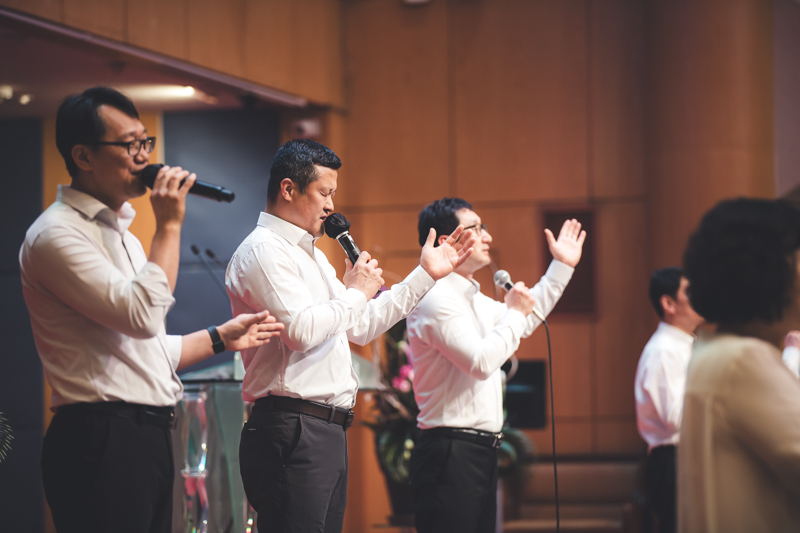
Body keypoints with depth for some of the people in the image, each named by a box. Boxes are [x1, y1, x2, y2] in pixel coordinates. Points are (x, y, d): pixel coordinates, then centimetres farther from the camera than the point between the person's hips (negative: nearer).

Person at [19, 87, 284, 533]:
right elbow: (143, 316, -21)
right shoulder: (56, 235, -10)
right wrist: (169, 225, -14)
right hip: (102, 441, -10)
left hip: (149, 439, 10)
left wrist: (220, 338, 20)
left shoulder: (120, 233, 22)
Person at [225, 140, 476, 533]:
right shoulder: (263, 251, -8)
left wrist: (426, 275, 25)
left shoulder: (310, 255, 24)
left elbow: (361, 328, 26)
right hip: (293, 430, -10)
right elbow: (301, 330, -21)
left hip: (326, 431, 10)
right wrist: (356, 292, -6)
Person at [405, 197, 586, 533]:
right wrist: (513, 313, -9)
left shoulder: (472, 298, 19)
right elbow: (481, 362, -22)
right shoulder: (436, 299, -14)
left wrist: (561, 266, 35)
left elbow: (522, 323, 36)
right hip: (450, 452, -10)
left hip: (480, 451, 10)